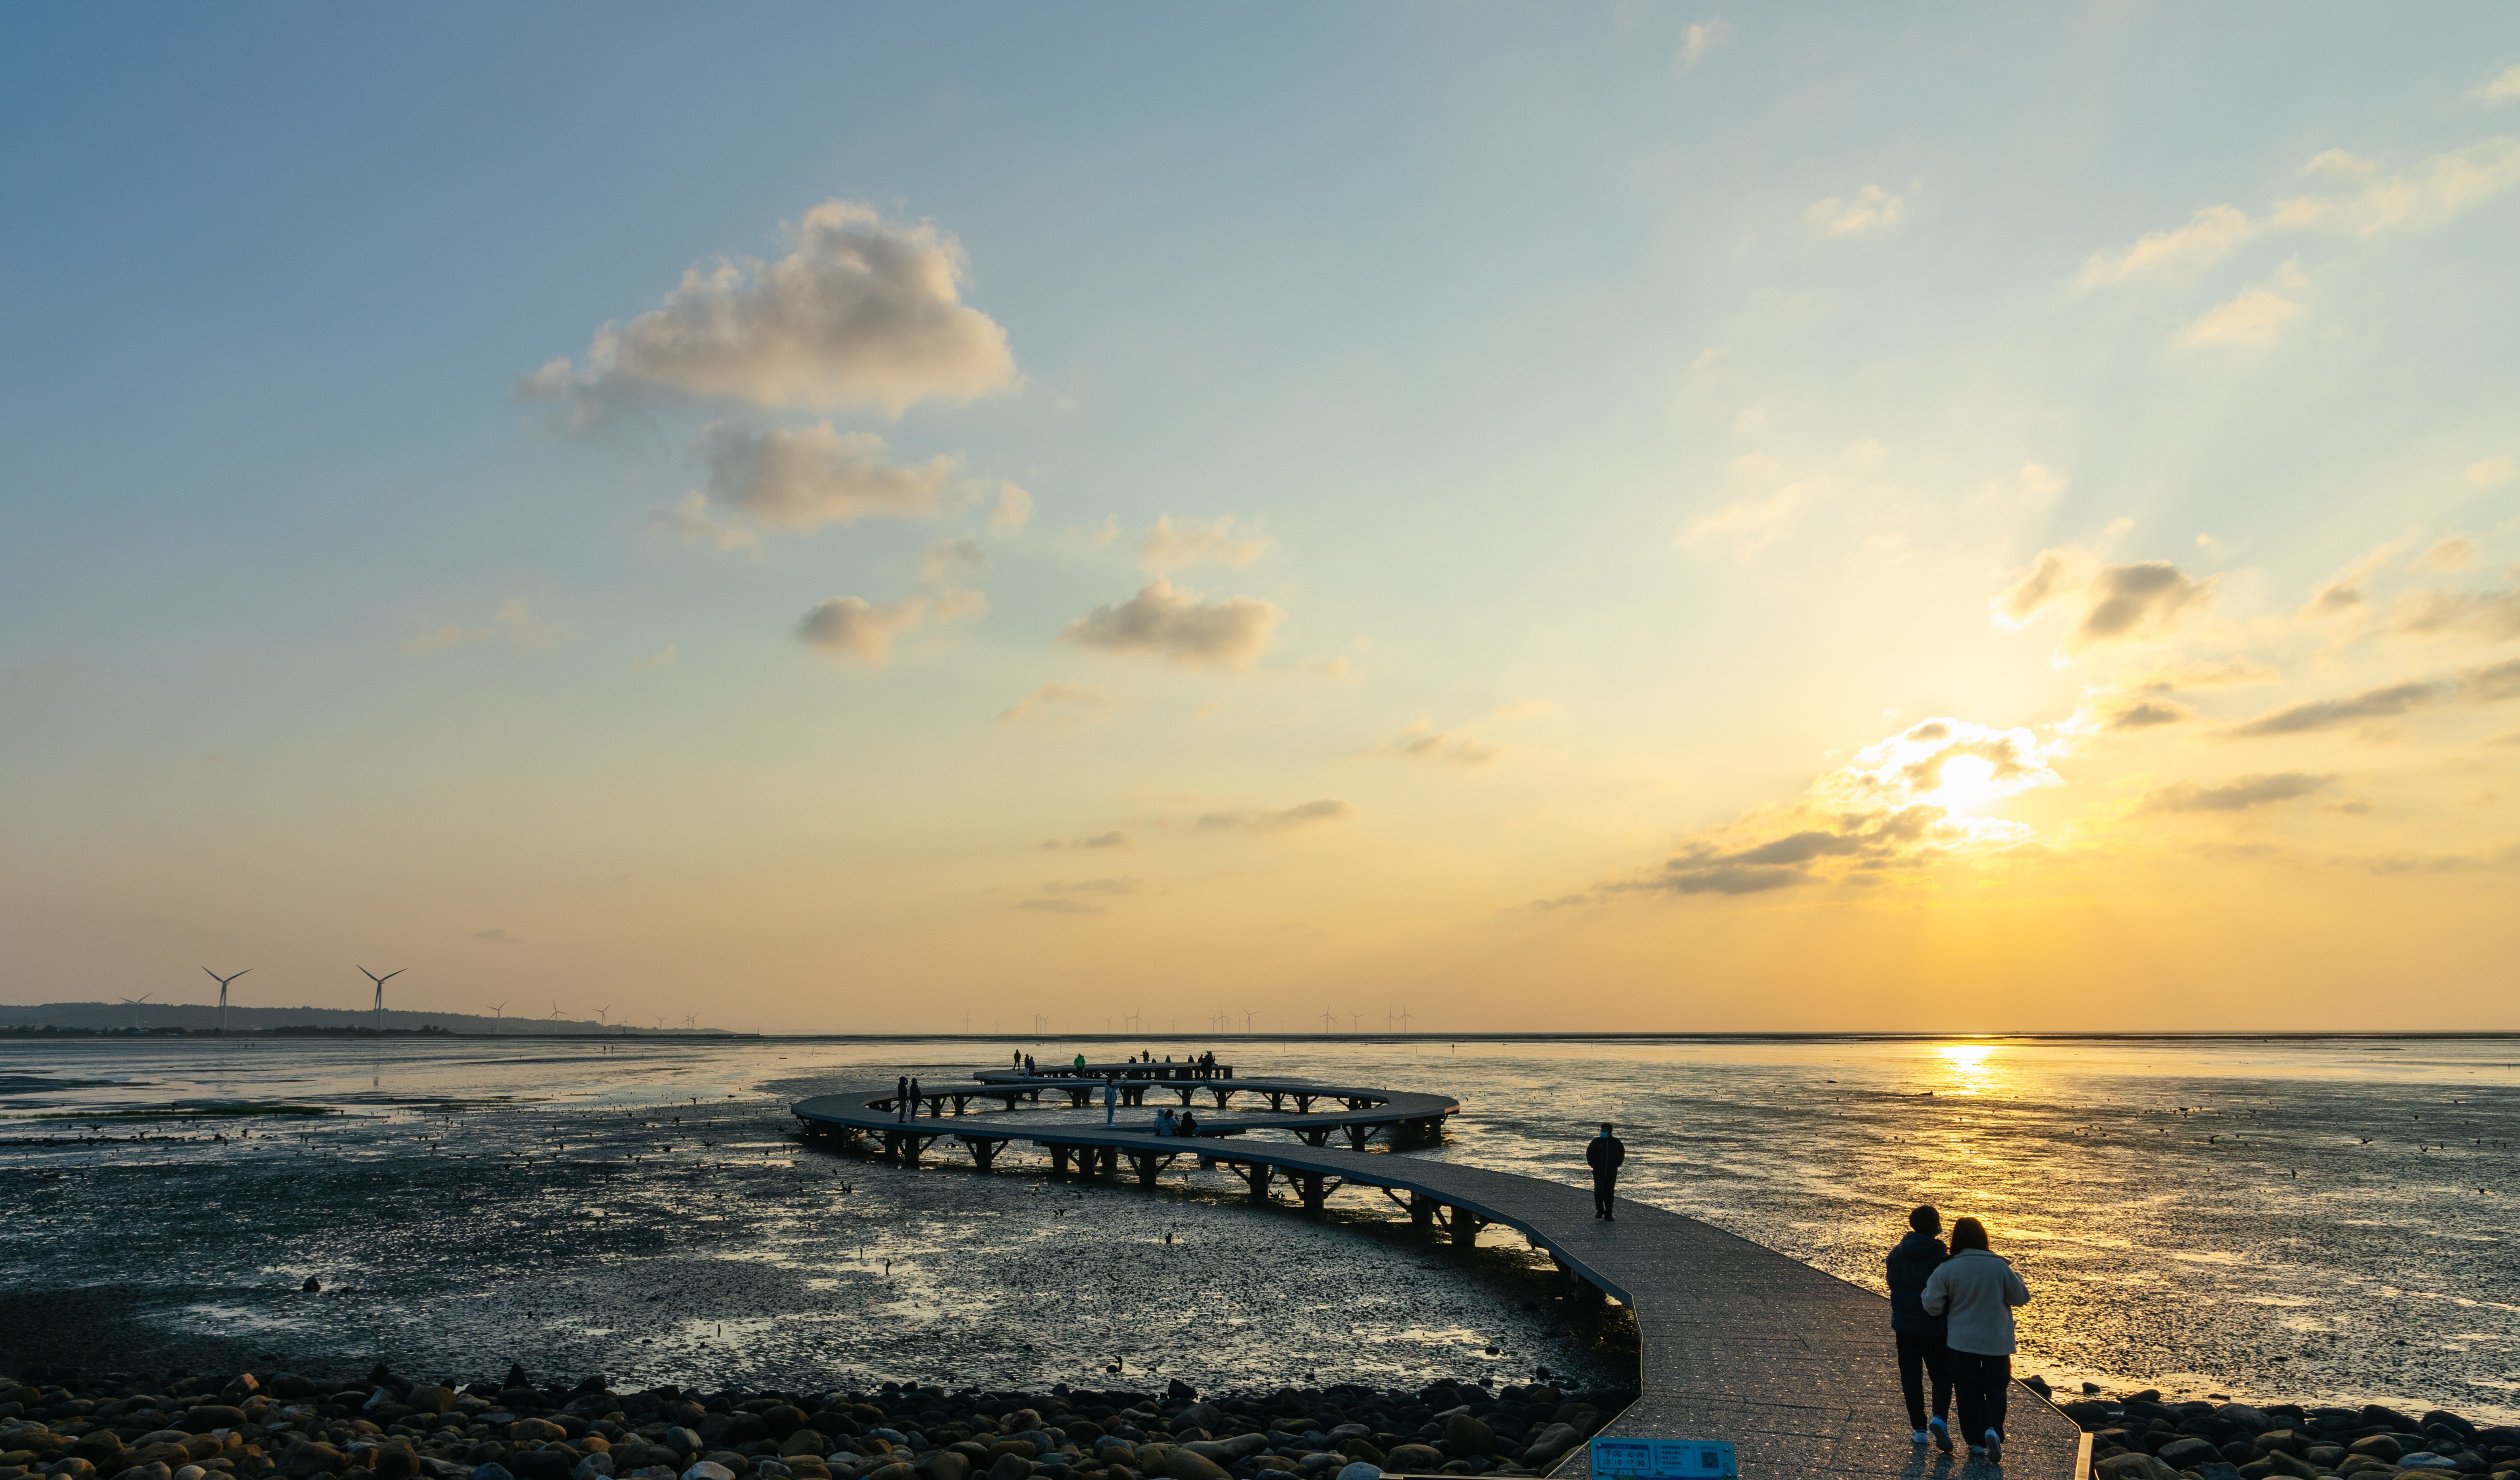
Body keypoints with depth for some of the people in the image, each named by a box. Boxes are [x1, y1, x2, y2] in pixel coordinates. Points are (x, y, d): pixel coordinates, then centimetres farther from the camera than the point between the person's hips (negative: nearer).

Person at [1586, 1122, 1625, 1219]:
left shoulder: (1617, 1142, 1)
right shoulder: (1596, 1141, -1)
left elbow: (1622, 1154, 14)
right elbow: (1589, 1153, 7)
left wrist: (1616, 1165, 6)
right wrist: (1593, 1165, 0)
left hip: (1612, 1174, 1)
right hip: (1598, 1173, -1)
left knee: (1610, 1194, 5)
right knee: (1599, 1191, -15)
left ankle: (1608, 1214, 17)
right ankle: (1600, 1210, 5)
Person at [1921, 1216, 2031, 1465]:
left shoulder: (1947, 1269, -13)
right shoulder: (1999, 1266, -11)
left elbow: (1932, 1306, -12)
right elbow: (2021, 1297, 0)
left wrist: (1930, 1285, 7)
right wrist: (2013, 1276, 16)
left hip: (1961, 1342, 0)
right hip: (1997, 1342, 0)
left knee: (1969, 1391, 13)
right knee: (1996, 1389, 14)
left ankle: (1976, 1441, 17)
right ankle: (1993, 1430, -9)